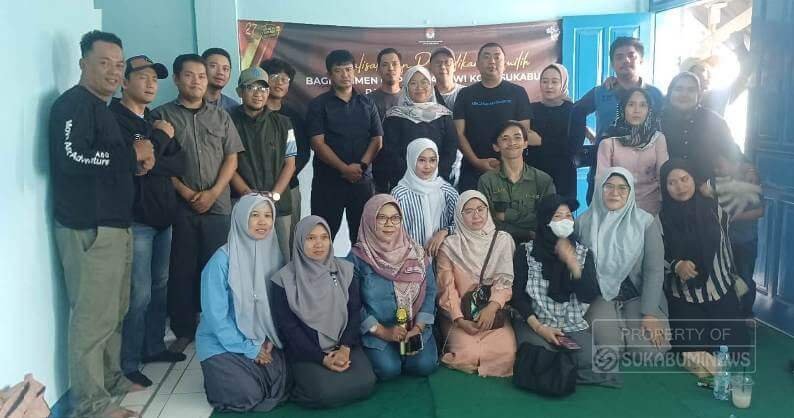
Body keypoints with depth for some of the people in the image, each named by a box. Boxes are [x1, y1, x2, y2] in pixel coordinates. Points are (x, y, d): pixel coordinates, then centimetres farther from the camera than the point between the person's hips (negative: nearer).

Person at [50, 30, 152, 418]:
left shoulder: (103, 108, 21)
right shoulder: (73, 103, -10)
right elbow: (72, 158, -26)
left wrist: (138, 163, 9)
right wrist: (132, 154, -14)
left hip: (114, 225, 10)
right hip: (88, 229, -10)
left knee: (114, 312, 16)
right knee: (93, 317, -5)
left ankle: (111, 377, 29)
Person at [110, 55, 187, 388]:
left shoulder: (155, 120, 16)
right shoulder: (114, 118, -7)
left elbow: (179, 164, 7)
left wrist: (152, 162, -11)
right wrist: (162, 138, -6)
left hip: (163, 214, 8)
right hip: (135, 217, -8)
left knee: (160, 286, 14)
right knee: (139, 294, -7)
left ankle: (154, 347, 28)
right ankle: (128, 364, 5)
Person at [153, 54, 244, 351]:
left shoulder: (220, 116, 12)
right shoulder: (162, 115, 5)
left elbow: (231, 159, 7)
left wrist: (213, 193, -6)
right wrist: (186, 193, -10)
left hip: (218, 205, 2)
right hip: (179, 205, -1)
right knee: (182, 269, 4)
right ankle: (183, 330, 15)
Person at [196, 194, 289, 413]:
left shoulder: (274, 254, -2)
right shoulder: (222, 260, -17)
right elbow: (215, 315, -16)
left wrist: (270, 341, -10)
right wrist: (248, 348, -14)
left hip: (262, 342, 4)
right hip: (223, 343, -4)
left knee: (283, 385, -14)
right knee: (248, 394, -20)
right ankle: (218, 376, 12)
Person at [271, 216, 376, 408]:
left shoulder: (345, 270, 4)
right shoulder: (285, 278, -6)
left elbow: (355, 312, 2)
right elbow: (288, 326, -6)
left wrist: (345, 348, -14)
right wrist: (322, 358, -13)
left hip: (345, 346, 3)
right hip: (306, 352, -3)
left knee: (365, 383, -22)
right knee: (327, 392, -26)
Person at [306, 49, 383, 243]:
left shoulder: (367, 104, 12)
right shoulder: (318, 105, 2)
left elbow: (377, 140, 6)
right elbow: (318, 143, -7)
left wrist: (361, 165, -11)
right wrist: (345, 168, -15)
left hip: (362, 180, 3)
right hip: (327, 181, -2)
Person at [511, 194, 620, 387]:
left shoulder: (583, 253, 7)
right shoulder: (526, 251, 0)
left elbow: (590, 296, -4)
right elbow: (517, 295, -3)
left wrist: (572, 262, -16)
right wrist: (539, 327, -14)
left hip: (573, 325, 2)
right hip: (533, 323, -2)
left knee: (592, 363, -24)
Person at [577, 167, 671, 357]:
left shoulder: (646, 222, -1)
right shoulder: (583, 222, 2)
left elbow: (654, 270, -6)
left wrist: (650, 313, -15)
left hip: (638, 296, 0)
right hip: (599, 296, 0)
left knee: (650, 346, -22)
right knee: (607, 346, -26)